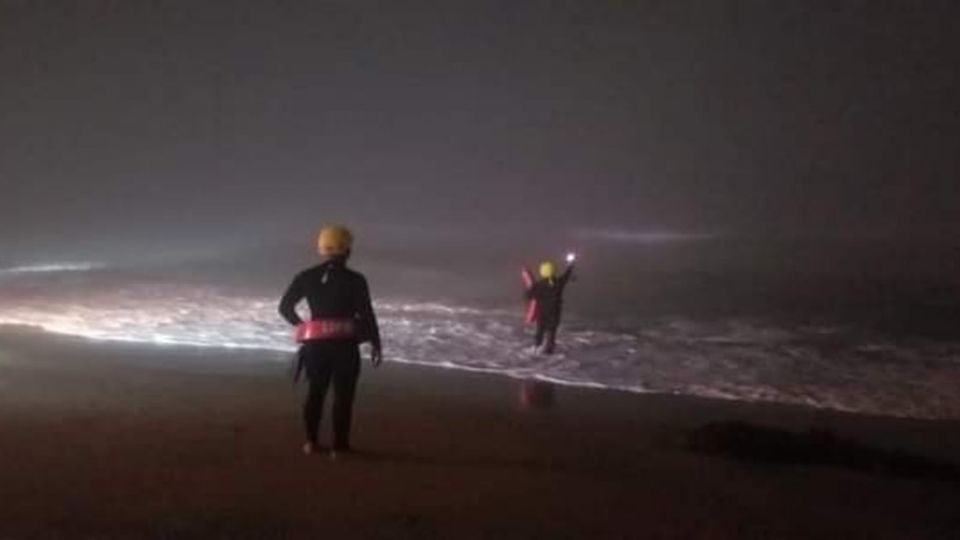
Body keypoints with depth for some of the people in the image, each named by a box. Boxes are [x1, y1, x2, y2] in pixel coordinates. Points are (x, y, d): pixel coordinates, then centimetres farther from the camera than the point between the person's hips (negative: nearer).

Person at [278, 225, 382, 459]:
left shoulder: (306, 277, 5)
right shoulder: (355, 280, -5)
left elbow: (285, 307, 8)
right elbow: (367, 315, -5)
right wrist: (376, 343, 4)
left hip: (315, 343, 3)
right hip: (345, 343, -3)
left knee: (315, 391, 16)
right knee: (343, 394, 3)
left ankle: (311, 441, 17)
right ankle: (339, 445, 2)